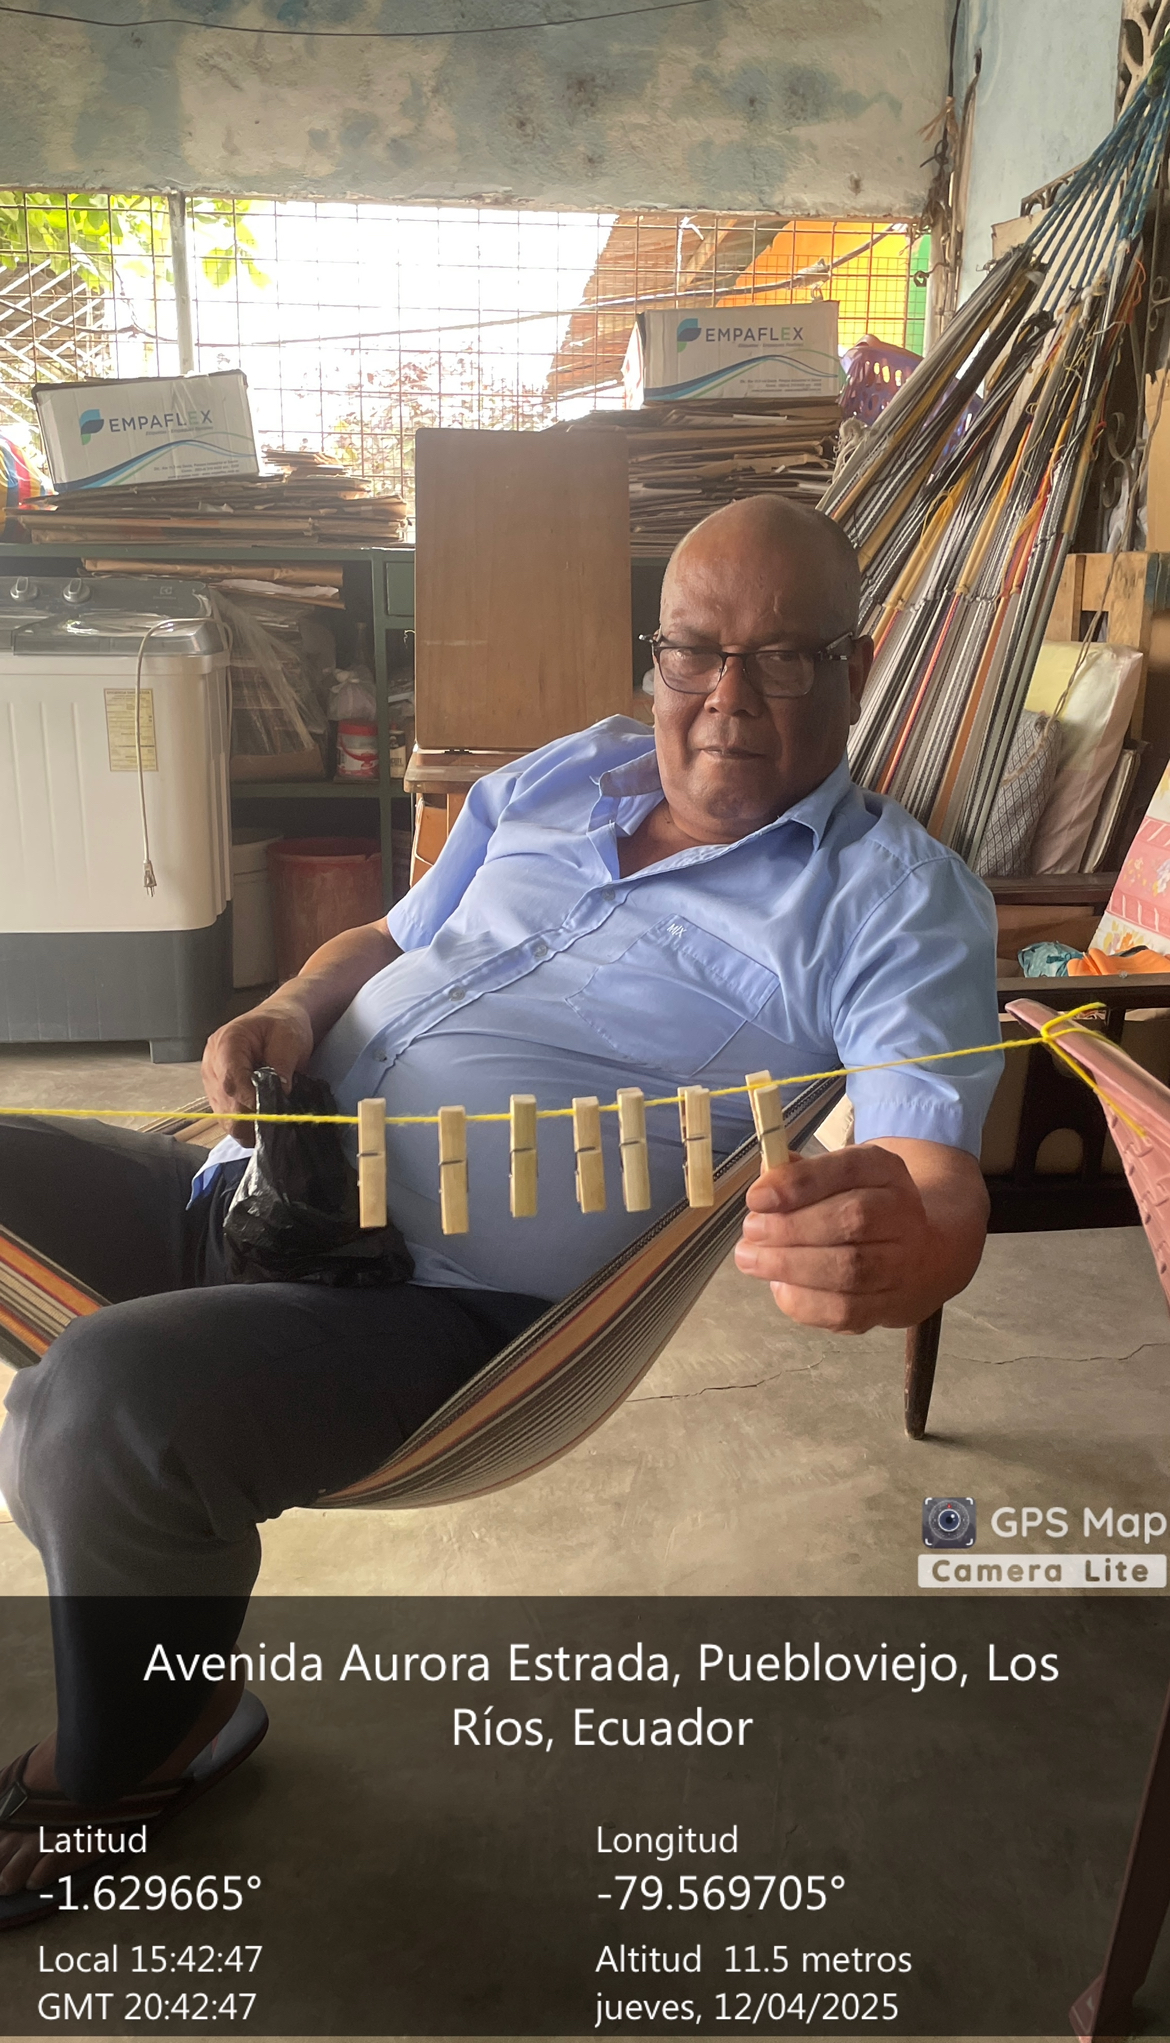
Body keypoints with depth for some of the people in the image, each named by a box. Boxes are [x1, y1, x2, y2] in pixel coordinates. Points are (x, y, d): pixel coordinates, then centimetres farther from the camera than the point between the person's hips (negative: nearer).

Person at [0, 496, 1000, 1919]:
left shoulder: (895, 897, -4)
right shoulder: (562, 775, 14)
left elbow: (938, 1187, -16)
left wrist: (894, 1249, -40)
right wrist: (290, 1013, 1)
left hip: (447, 1297, -7)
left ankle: (130, 1763, 4)